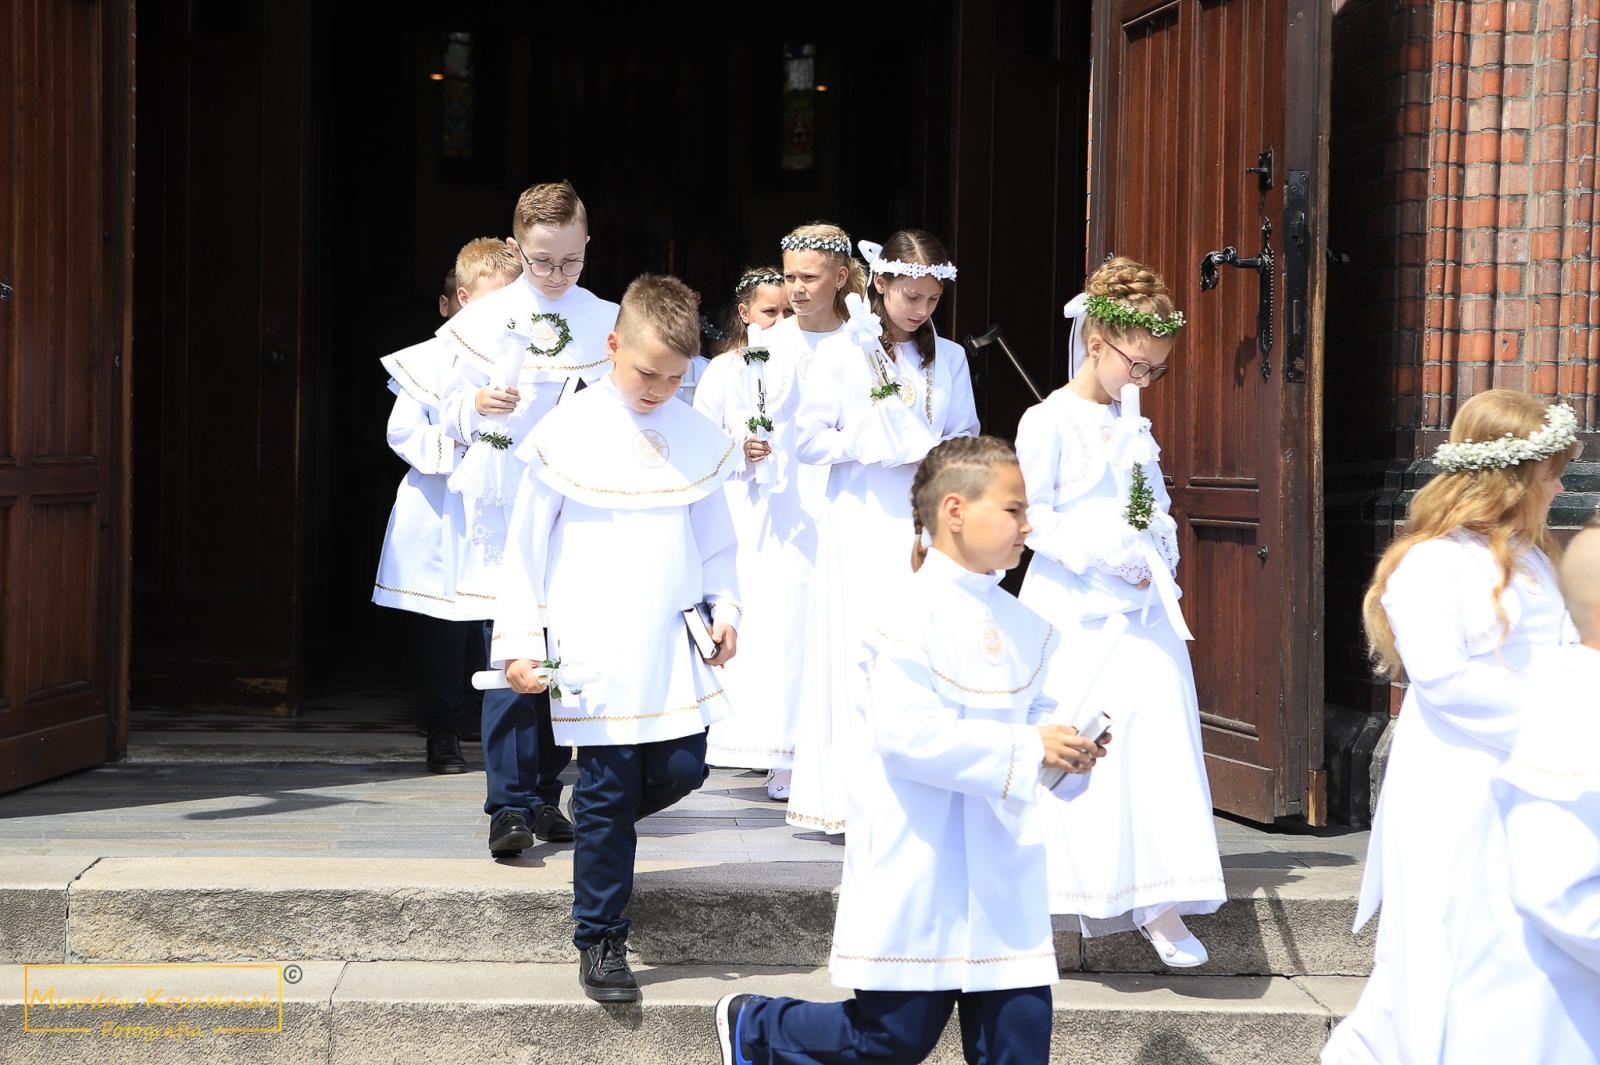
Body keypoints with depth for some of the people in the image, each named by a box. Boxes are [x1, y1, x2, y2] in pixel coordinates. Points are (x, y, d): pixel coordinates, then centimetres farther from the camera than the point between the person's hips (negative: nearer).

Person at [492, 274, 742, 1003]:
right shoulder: (568, 433, -5)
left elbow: (714, 537, 17)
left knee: (682, 768, -1)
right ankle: (600, 942, 10)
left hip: (675, 647, 4)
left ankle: (600, 814, 32)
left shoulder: (696, 437, 6)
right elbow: (527, 542, -1)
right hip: (597, 653, -4)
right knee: (608, 792, -1)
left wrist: (723, 606, 2)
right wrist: (517, 640, -4)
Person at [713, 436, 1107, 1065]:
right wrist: (1024, 750, -21)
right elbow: (905, 731, -24)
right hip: (920, 872, -7)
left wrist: (1064, 746, -2)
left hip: (1001, 869, 7)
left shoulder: (1020, 624, 10)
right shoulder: (917, 612, -15)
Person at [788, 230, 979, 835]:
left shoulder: (948, 358, 12)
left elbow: (966, 438, 17)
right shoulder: (841, 354, 2)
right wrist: (875, 444, -13)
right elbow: (808, 440, -2)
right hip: (864, 523, -3)